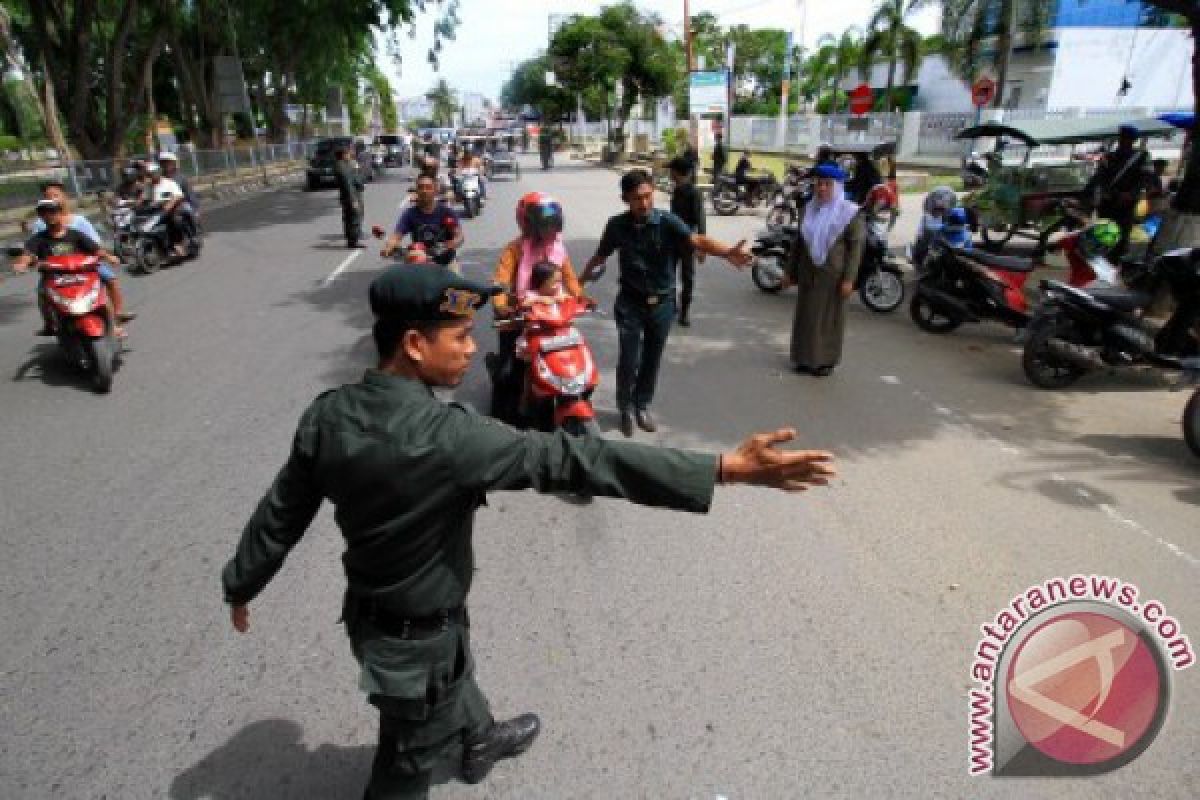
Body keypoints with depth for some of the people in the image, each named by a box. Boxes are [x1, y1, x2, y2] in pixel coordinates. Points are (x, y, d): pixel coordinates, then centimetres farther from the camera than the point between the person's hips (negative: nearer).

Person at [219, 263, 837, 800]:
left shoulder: (325, 415, -13)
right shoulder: (446, 436, -35)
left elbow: (279, 513, -1)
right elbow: (573, 461, -38)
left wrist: (240, 585, 19)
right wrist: (728, 468, -36)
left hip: (366, 610, 8)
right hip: (417, 633, -7)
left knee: (455, 682, 34)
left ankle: (479, 744, 63)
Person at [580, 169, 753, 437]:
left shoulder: (667, 221, -15)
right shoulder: (616, 225, -8)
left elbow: (696, 240, -31)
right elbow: (601, 254, 9)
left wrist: (727, 252, -49)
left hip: (662, 303, 0)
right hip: (630, 303, 0)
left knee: (652, 359, 13)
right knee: (628, 360, 0)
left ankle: (642, 406, 35)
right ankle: (625, 408, 25)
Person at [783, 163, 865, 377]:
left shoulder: (849, 212, -6)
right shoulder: (809, 209, 8)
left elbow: (856, 246, -8)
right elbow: (798, 241, 13)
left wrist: (849, 279, -15)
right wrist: (791, 271, 12)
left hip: (833, 274, -4)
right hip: (808, 273, 4)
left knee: (830, 316, 4)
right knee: (806, 313, 8)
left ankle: (826, 360, 16)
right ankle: (805, 357, 21)